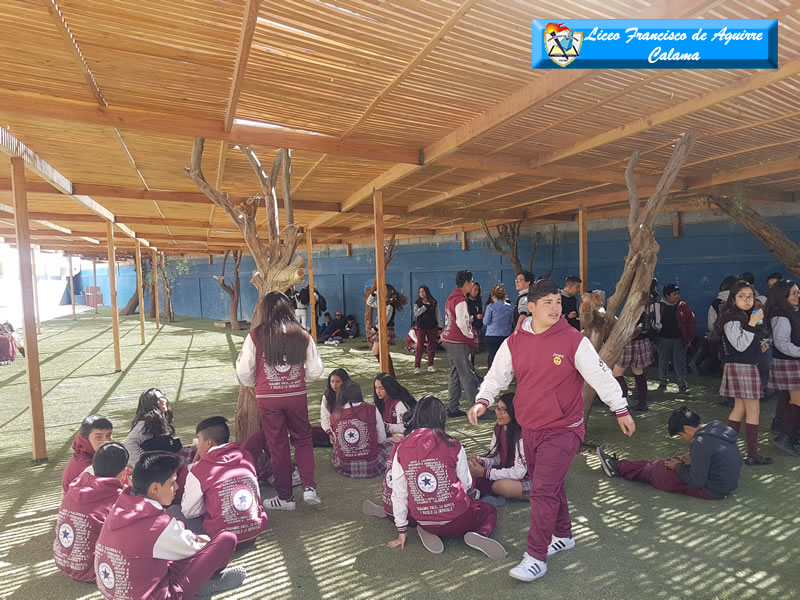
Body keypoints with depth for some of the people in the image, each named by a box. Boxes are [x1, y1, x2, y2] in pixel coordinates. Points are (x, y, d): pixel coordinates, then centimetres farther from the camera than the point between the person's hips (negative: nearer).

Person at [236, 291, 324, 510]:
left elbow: (243, 371, -4)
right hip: (297, 396, 1)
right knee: (303, 439, 20)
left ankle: (285, 497, 23)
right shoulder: (302, 335, -4)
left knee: (278, 445, 11)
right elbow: (316, 370, -1)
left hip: (268, 399, -1)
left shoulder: (256, 336, -9)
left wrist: (255, 385, 16)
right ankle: (309, 488, 13)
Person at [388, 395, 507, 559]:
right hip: (456, 521, -3)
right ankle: (481, 534, -6)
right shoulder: (452, 445, -12)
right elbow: (467, 484, 1)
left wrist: (402, 530, 11)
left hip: (423, 521, 3)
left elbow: (398, 493, 0)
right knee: (490, 510, 26)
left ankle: (429, 534, 6)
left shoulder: (402, 448, -5)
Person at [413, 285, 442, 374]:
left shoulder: (434, 303, 4)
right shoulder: (417, 303, 2)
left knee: (432, 347, 7)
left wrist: (439, 327, 0)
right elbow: (416, 313, -14)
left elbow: (438, 315, 4)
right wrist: (426, 306, -16)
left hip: (432, 328, 2)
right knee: (419, 347, -8)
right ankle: (417, 367, -8)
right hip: (421, 328, -1)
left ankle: (430, 365, 20)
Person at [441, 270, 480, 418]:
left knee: (455, 374, 13)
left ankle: (453, 408, 17)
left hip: (449, 340, 10)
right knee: (468, 376, -5)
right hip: (458, 343, -10)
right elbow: (462, 323, -22)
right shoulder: (460, 300, -15)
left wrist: (470, 336, 17)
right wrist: (472, 337, -7)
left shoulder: (451, 298, 15)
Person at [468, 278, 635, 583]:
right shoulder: (514, 343, -2)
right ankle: (563, 535, 42)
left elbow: (601, 375, -8)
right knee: (548, 486, 20)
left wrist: (621, 410, -5)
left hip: (563, 430, -5)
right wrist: (482, 401, -12)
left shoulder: (574, 340, -12)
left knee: (543, 491, -7)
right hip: (529, 429, 5)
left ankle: (536, 557, 7)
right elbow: (496, 376, 3)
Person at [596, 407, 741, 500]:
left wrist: (678, 467, -7)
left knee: (654, 470, 6)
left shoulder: (701, 443, -29)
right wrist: (693, 461, 6)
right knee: (661, 463, 17)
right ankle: (620, 465, 28)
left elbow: (696, 481, -24)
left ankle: (618, 467, 25)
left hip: (711, 491, -8)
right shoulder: (719, 428, -1)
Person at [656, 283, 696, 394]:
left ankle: (682, 385, 6)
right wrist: (654, 338, 0)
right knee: (663, 363, 10)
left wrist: (689, 338, 0)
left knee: (680, 363, -1)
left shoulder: (683, 306, -1)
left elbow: (692, 322, 2)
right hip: (663, 339, 0)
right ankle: (662, 383, 23)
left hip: (679, 339, 0)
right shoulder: (660, 306, -3)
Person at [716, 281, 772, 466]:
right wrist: (752, 324, -23)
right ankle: (752, 455, 1)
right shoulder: (732, 319, -15)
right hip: (740, 367, -10)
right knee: (753, 410, -5)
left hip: (749, 366, 10)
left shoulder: (747, 317, 15)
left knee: (739, 409, 12)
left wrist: (761, 345, 10)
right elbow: (740, 345, -22)